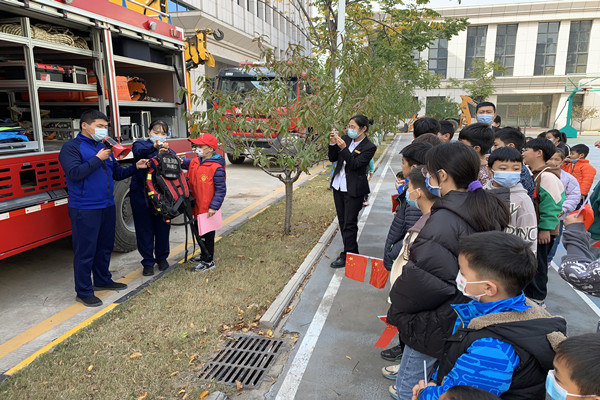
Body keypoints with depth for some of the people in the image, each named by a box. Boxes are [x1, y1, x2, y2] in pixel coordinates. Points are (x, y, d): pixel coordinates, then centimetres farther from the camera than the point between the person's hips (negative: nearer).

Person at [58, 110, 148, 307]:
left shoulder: (104, 146, 13)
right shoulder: (71, 147, -7)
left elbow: (117, 174, 15)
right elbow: (74, 173, -21)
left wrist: (135, 167, 0)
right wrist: (98, 158, -19)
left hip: (107, 206, 7)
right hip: (84, 209, -7)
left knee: (105, 247, 18)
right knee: (85, 251, 0)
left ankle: (103, 280, 35)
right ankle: (84, 292, 12)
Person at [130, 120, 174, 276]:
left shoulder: (169, 151, 11)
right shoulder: (141, 144, 4)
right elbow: (138, 152, -20)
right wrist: (153, 146, -40)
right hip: (141, 194, -2)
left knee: (162, 227, 10)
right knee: (144, 228, 5)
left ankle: (162, 258, 29)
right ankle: (148, 262, 18)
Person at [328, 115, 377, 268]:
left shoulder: (369, 147, -13)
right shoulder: (346, 139, 3)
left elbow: (355, 164, -22)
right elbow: (332, 158, 5)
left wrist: (343, 148, -30)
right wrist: (333, 143, -11)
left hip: (354, 190, -7)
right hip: (338, 186, 7)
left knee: (349, 223, -1)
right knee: (342, 221, 15)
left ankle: (347, 255, 11)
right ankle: (351, 250, 30)